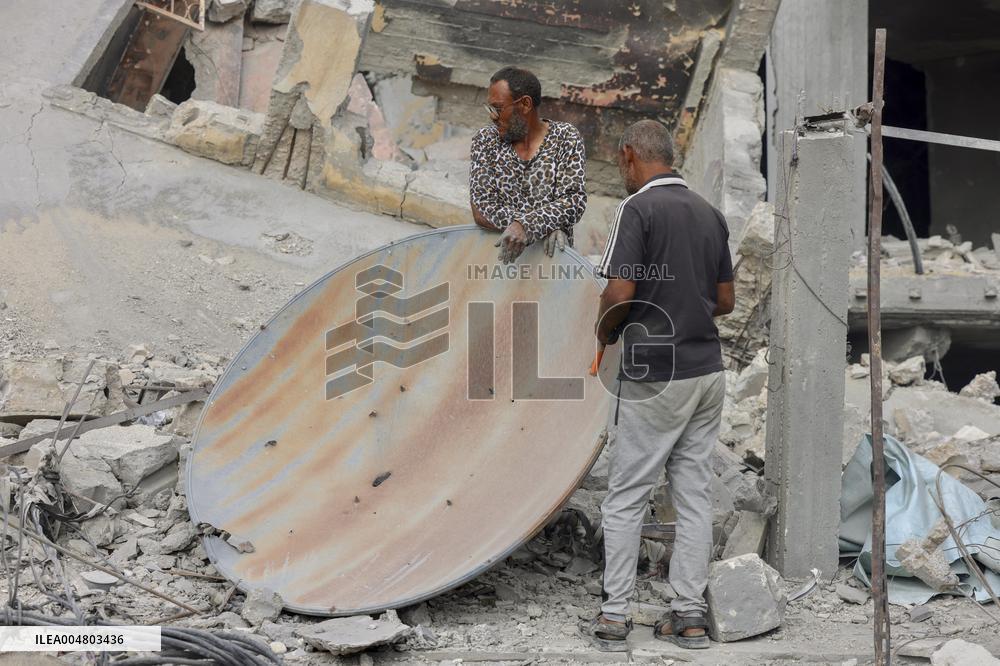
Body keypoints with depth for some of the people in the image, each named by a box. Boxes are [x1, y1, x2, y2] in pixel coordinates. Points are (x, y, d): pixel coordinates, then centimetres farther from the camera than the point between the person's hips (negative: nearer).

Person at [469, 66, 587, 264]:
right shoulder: (486, 141, 8)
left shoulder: (566, 139, 4)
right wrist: (546, 227, -12)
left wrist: (526, 225, -22)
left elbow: (574, 201, -6)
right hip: (497, 255, 2)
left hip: (552, 255, -1)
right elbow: (480, 211, -2)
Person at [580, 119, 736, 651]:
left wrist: (605, 330, 1)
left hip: (655, 376, -7)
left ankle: (614, 618, 7)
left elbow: (620, 292, -19)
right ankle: (689, 614, 12)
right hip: (708, 371, 7)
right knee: (694, 494, 9)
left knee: (626, 498, 2)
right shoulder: (709, 213, 10)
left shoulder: (637, 207, -12)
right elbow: (726, 300, 14)